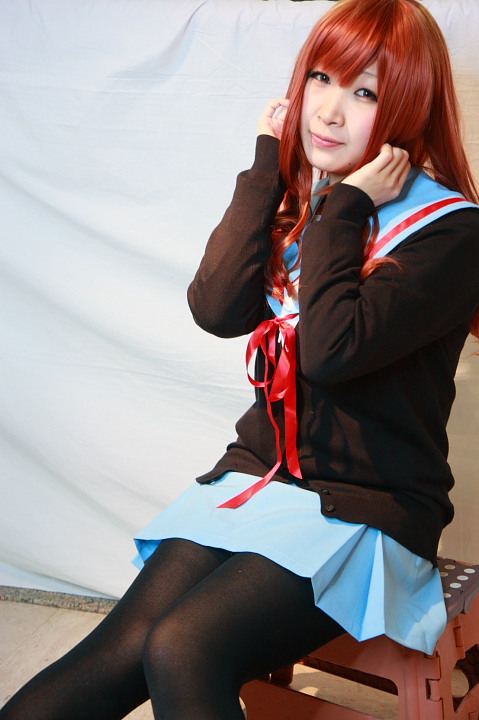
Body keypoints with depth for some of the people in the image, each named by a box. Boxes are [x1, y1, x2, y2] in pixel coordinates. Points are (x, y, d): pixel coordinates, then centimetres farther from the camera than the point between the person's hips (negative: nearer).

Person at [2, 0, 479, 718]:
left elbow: (335, 348, -22)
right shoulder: (294, 197, 10)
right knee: (115, 654, -17)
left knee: (180, 649, -27)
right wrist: (269, 167, -4)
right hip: (254, 475, 5)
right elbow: (216, 307, -8)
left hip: (367, 508, -5)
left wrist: (343, 208, -13)